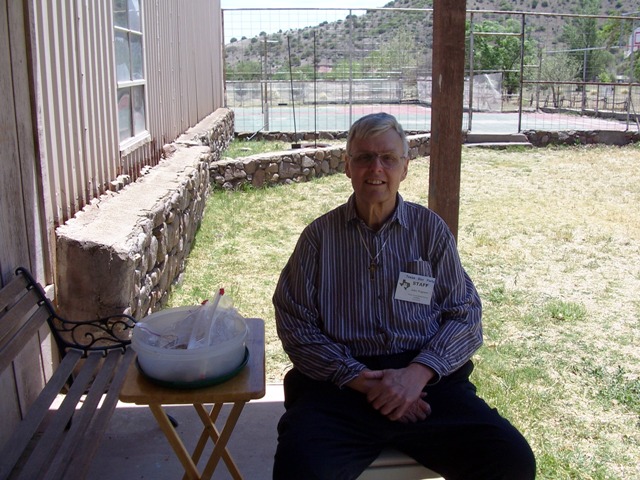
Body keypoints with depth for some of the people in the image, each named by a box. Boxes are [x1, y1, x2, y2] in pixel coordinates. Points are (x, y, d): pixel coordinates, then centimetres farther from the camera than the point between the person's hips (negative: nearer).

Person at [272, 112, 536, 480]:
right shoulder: (320, 236, 7)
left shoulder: (431, 229, 9)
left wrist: (418, 374, -13)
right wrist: (362, 380, -12)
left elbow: (465, 315, 5)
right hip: (340, 384, -1)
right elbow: (295, 324, 1)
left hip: (427, 379, 2)